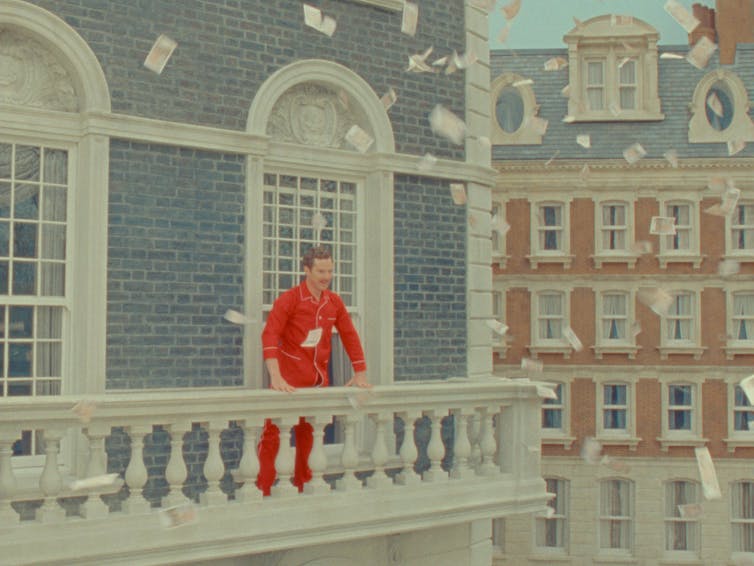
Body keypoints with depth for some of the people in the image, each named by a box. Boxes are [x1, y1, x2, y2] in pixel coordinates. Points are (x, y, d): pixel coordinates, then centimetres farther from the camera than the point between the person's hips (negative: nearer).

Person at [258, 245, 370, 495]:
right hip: (289, 382, -5)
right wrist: (275, 377, -28)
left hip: (318, 381, 5)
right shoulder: (289, 299, -10)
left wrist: (360, 373, 10)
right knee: (273, 434, -3)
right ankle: (263, 490, 4)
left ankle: (303, 486, 25)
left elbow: (349, 336, 14)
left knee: (308, 437, 13)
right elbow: (270, 335, -19)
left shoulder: (334, 302, 8)